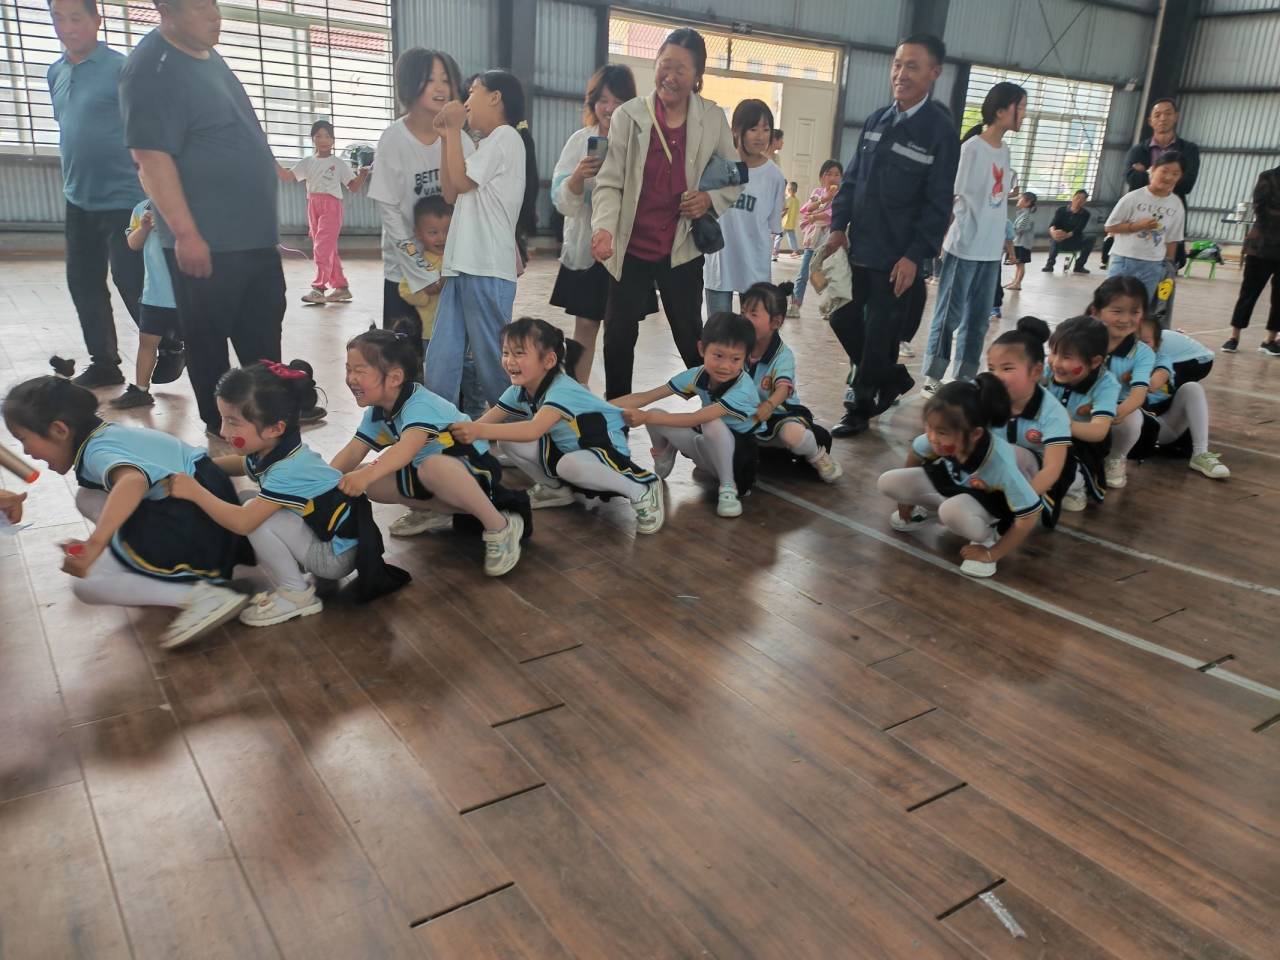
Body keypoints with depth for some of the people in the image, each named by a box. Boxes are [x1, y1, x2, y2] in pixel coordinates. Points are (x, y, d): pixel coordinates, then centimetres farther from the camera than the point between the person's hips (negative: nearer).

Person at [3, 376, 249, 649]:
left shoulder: (98, 451, -15)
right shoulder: (107, 434, 14)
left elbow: (133, 481, -39)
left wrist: (94, 545, -46)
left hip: (197, 531, -10)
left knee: (85, 583, -4)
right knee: (87, 498, 17)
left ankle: (199, 595, -15)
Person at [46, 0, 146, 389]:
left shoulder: (121, 68, -11)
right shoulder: (55, 73, 12)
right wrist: (71, 179, 20)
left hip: (122, 198, -7)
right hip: (78, 200, 8)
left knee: (131, 282, -4)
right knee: (83, 283, 9)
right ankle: (103, 363, 20)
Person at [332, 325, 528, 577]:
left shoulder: (420, 405, -28)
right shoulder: (376, 412, -1)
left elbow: (407, 448, -46)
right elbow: (352, 452, -3)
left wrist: (367, 474, -60)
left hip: (474, 465, -9)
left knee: (433, 467, -42)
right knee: (369, 483, -6)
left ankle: (500, 528, -26)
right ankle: (427, 509, 11)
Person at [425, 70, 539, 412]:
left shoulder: (505, 136, -2)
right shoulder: (487, 145, 27)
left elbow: (461, 182, -6)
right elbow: (451, 194, 21)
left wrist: (455, 129, 3)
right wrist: (447, 137, 17)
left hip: (487, 270, -9)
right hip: (463, 267, 9)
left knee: (491, 362, -5)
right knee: (440, 365, 3)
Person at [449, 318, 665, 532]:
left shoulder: (562, 390, -30)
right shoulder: (518, 391, -4)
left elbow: (534, 430, -46)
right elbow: (484, 422, -8)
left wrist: (480, 431, -53)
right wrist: (460, 431, -27)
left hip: (605, 452, -7)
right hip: (565, 450, 7)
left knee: (570, 465, -41)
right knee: (507, 440, -10)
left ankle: (642, 490, -16)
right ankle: (556, 489, 12)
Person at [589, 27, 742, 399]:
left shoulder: (713, 119, 1)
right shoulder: (628, 115, -5)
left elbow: (735, 179, 10)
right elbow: (609, 182, -8)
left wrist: (711, 199, -11)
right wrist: (604, 226, -25)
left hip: (682, 249, 0)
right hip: (631, 247, 0)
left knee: (689, 336, 9)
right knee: (619, 334, 7)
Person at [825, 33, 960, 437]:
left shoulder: (941, 130, -9)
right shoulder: (876, 120, 8)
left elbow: (938, 204, -11)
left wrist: (914, 256, -16)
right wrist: (838, 226, 4)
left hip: (897, 257, -6)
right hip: (859, 248, 6)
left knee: (879, 335, 4)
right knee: (843, 319, 12)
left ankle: (860, 406, 21)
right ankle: (891, 377, 33)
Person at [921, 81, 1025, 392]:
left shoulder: (1005, 151, 13)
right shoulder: (973, 147, -10)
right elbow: (952, 197, -12)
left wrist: (1002, 238, 16)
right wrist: (947, 238, -13)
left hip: (991, 249, 7)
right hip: (964, 247, -7)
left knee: (979, 318, 9)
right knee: (950, 314, 0)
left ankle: (964, 377, 17)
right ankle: (933, 376, 10)